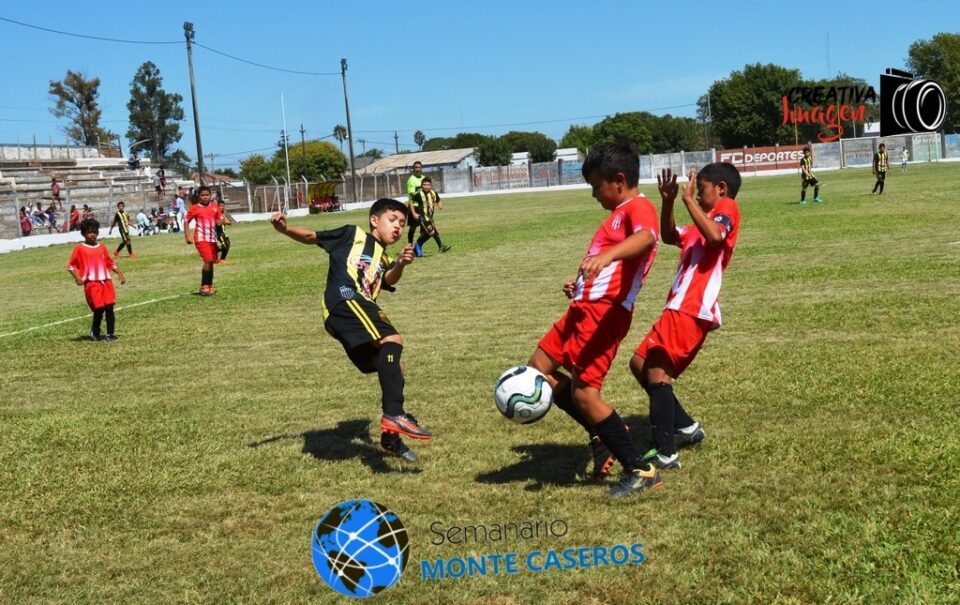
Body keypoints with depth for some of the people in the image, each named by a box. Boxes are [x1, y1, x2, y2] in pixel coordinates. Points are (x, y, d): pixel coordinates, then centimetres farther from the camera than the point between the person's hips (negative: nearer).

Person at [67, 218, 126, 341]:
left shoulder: (102, 247, 13)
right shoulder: (80, 249, 1)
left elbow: (110, 263, 22)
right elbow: (71, 266, 1)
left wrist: (119, 273, 10)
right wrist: (77, 278, -13)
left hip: (106, 281, 4)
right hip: (91, 283, -4)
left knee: (109, 308, -4)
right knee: (99, 309, -8)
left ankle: (110, 334, 3)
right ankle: (94, 332, 15)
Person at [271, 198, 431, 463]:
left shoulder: (384, 260, 28)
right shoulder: (353, 235, 15)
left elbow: (388, 280, 4)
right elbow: (311, 237, 16)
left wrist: (401, 264, -18)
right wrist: (285, 229, -3)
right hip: (344, 302, -9)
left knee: (393, 370, 10)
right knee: (392, 340, -28)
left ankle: (391, 438, 22)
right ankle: (394, 414, -37)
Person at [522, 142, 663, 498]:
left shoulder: (638, 208, -10)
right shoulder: (620, 212, 22)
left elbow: (646, 238, -35)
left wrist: (607, 255, -52)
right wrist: (581, 286, 26)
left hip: (606, 312, -11)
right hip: (584, 307, 11)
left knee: (584, 393, -12)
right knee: (539, 369, 15)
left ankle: (641, 471, -1)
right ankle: (602, 435, 22)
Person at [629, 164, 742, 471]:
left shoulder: (727, 208, -2)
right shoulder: (701, 226, 24)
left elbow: (714, 236, -22)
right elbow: (669, 237, 28)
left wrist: (689, 200, -17)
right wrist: (668, 201, 15)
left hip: (692, 309, -10)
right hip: (681, 307, 10)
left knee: (656, 370, -15)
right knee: (640, 363, 15)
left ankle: (665, 453, -16)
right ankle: (686, 426, 19)